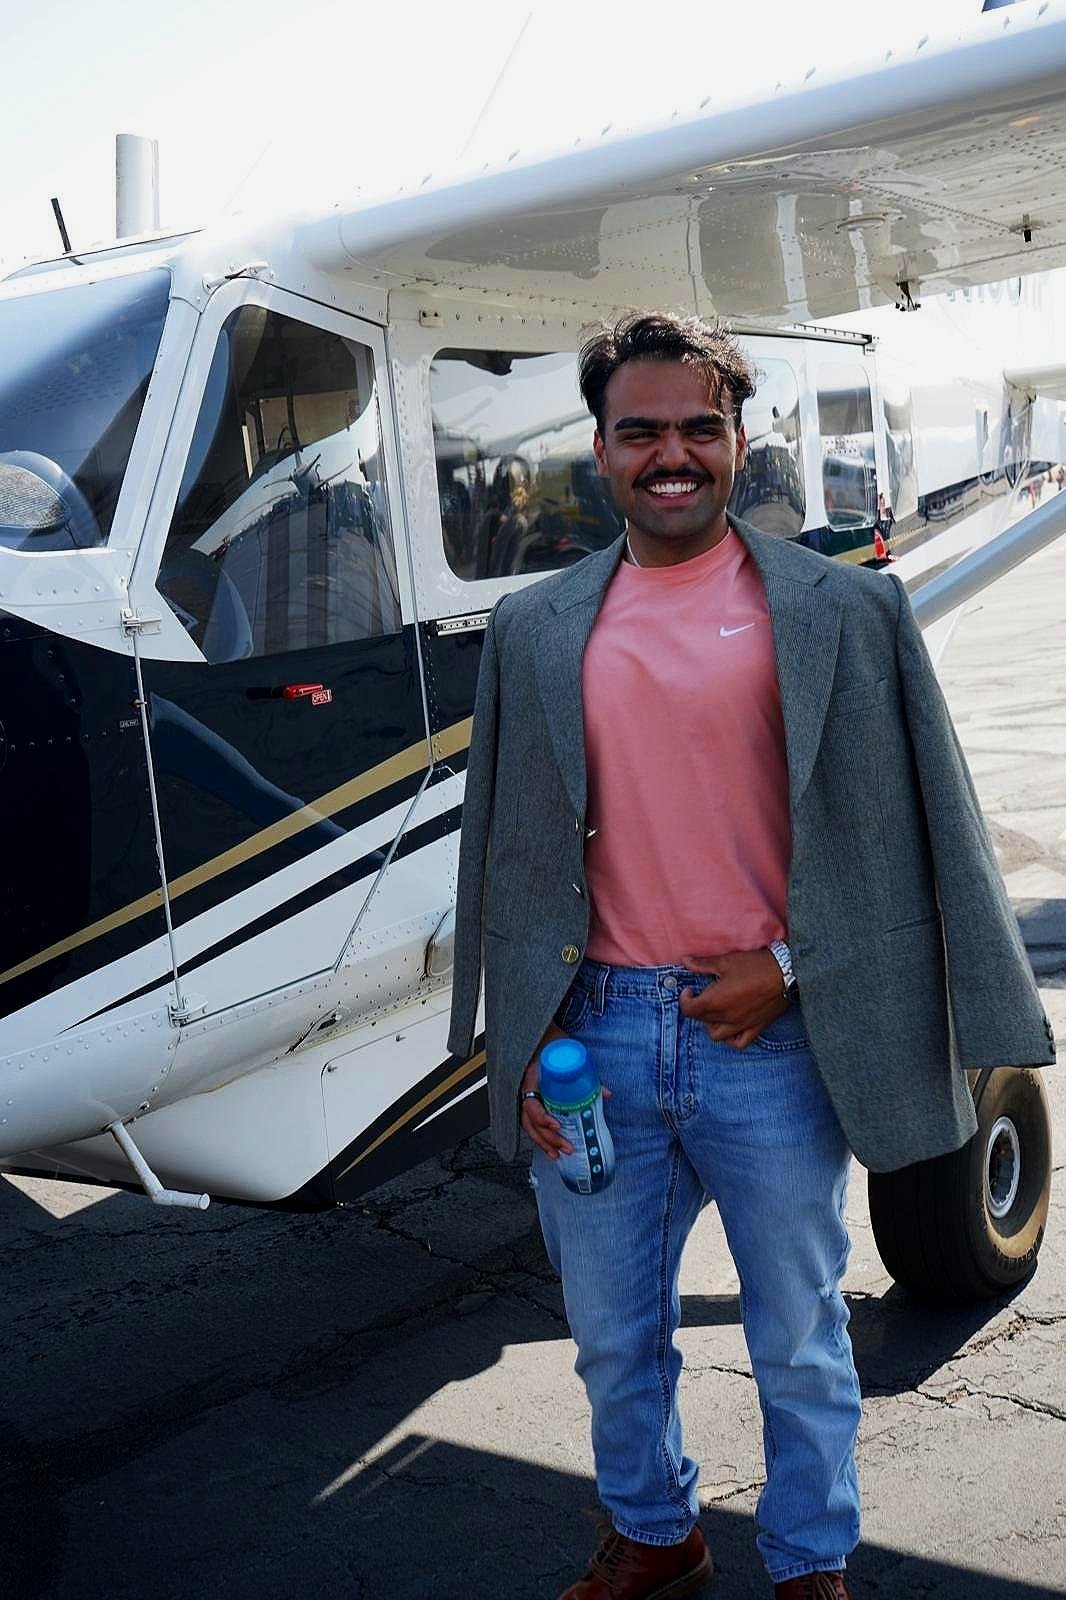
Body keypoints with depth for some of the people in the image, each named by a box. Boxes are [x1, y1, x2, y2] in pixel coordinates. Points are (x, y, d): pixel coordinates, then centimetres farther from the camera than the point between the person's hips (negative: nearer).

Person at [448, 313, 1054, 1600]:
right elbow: (508, 852, 8)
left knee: (798, 1340, 13)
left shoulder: (843, 610, -3)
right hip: (595, 1036, 3)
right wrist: (522, 1044, 3)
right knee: (613, 1338, 18)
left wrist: (789, 970, -11)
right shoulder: (533, 630, 5)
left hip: (771, 1040, -2)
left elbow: (904, 830, -2)